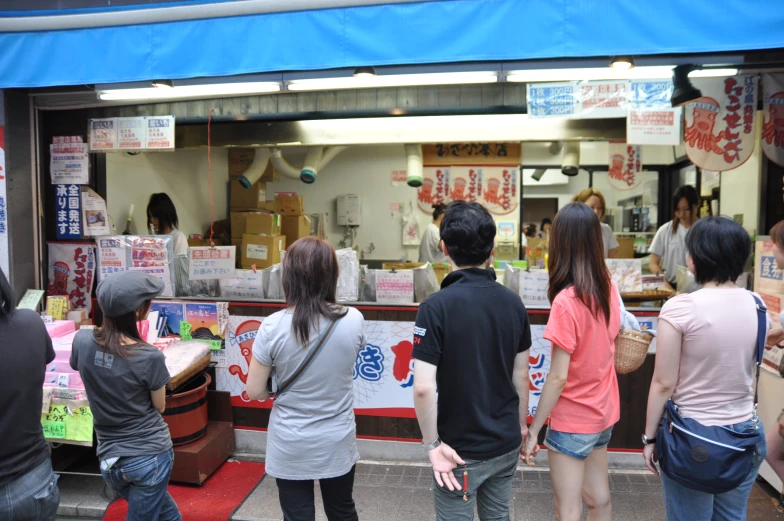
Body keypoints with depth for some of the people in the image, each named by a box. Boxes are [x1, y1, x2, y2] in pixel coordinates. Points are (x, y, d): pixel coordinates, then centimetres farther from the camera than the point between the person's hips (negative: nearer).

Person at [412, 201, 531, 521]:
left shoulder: (437, 306, -21)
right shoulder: (513, 302, -4)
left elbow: (423, 388, -24)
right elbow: (521, 374, 5)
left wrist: (432, 444, -12)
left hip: (461, 449, -5)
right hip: (506, 443, 5)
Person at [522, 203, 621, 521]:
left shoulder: (566, 301, -25)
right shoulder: (608, 287, -3)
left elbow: (558, 378, -22)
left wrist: (533, 430, -15)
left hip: (573, 419, -7)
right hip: (603, 411, 8)